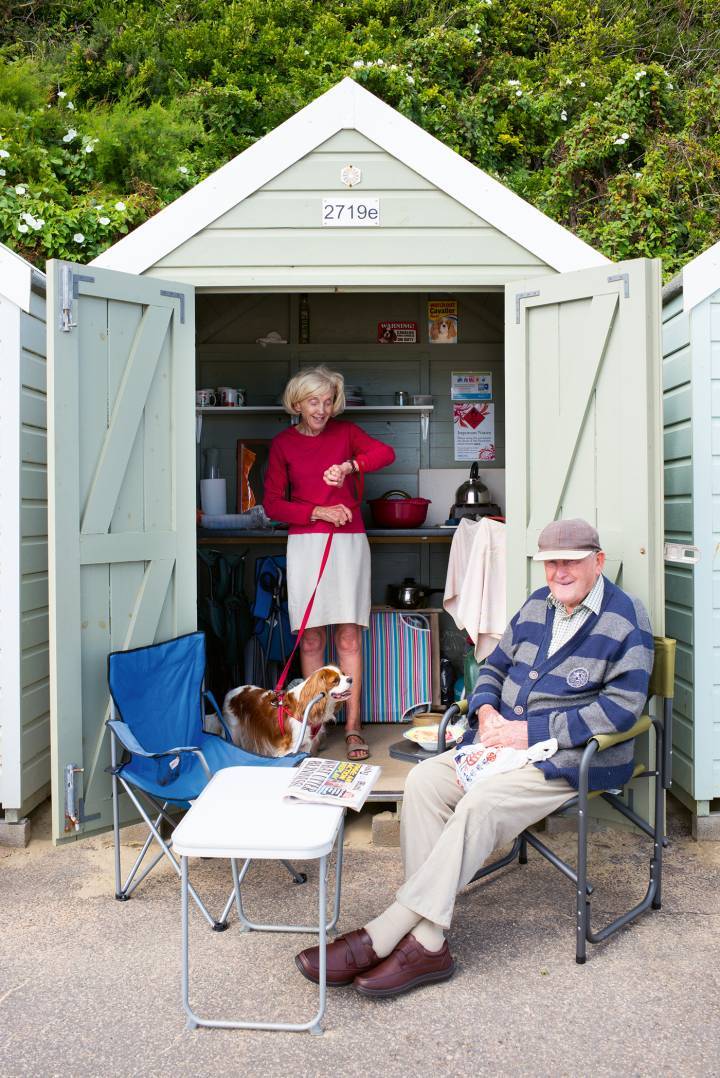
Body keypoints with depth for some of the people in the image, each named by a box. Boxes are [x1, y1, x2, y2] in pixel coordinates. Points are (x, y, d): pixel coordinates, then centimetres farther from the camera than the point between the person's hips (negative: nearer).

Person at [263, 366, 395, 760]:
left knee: (349, 636, -2)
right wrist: (317, 511, -9)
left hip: (348, 541, 0)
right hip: (305, 544, 0)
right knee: (311, 638, 2)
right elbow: (272, 503, 3)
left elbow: (386, 452, -9)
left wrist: (350, 465, -25)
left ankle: (352, 727, 2)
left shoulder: (345, 431, 8)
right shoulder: (283, 443, 7)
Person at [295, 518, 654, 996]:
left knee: (480, 804, -30)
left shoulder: (626, 617, -7)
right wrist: (486, 710, -2)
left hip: (575, 758, -7)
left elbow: (623, 706, -16)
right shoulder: (538, 604, 14)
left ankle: (383, 936, -25)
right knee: (424, 780, -16)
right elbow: (496, 665, 22)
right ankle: (427, 941, -18)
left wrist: (531, 731, -18)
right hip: (506, 739, 7)